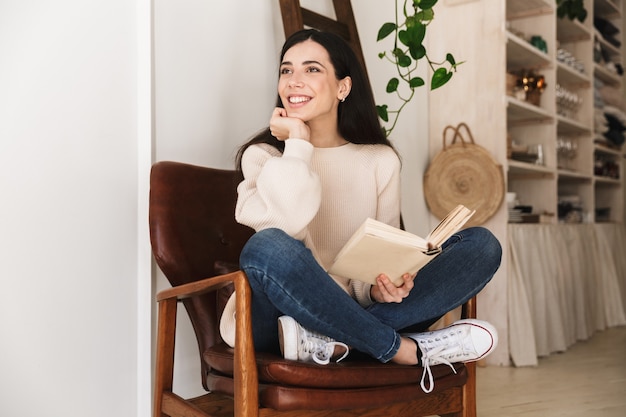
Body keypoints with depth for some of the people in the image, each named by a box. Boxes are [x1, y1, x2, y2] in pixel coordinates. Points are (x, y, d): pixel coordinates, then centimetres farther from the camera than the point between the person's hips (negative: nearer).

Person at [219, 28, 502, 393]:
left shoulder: (381, 160, 8)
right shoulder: (263, 155, 1)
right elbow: (283, 230, -19)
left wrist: (381, 288, -15)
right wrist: (297, 144, -11)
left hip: (355, 311, 4)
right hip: (281, 319, -3)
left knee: (482, 245, -12)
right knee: (270, 247, -37)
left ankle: (330, 341, -26)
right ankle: (403, 349, -21)